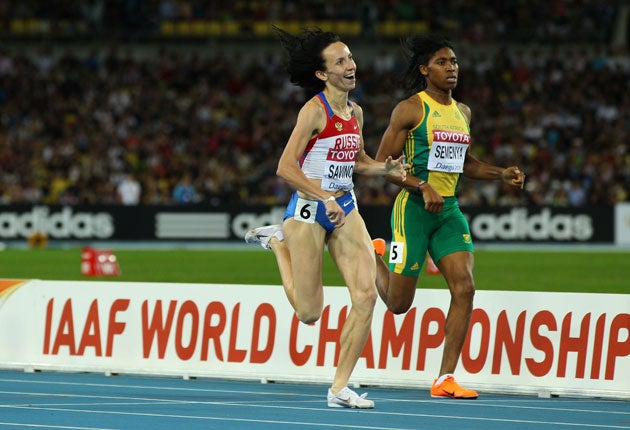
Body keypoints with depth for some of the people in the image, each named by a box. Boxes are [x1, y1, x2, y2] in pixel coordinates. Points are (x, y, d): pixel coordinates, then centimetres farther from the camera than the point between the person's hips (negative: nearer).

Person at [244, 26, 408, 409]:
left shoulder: (355, 112, 8)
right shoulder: (315, 110, -14)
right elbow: (286, 168, -18)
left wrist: (385, 168, 3)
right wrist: (326, 198, -25)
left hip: (345, 208, 6)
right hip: (309, 209, -6)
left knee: (367, 294, -10)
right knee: (310, 313, 2)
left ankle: (340, 388, -2)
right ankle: (278, 241, 27)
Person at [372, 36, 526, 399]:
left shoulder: (463, 112, 12)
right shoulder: (410, 109, -8)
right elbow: (382, 163, -10)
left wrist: (501, 174, 10)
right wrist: (422, 186, -22)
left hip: (449, 210, 5)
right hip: (413, 207, -5)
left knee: (464, 287, -12)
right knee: (399, 303, 2)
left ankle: (446, 379, -8)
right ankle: (376, 255, 38)